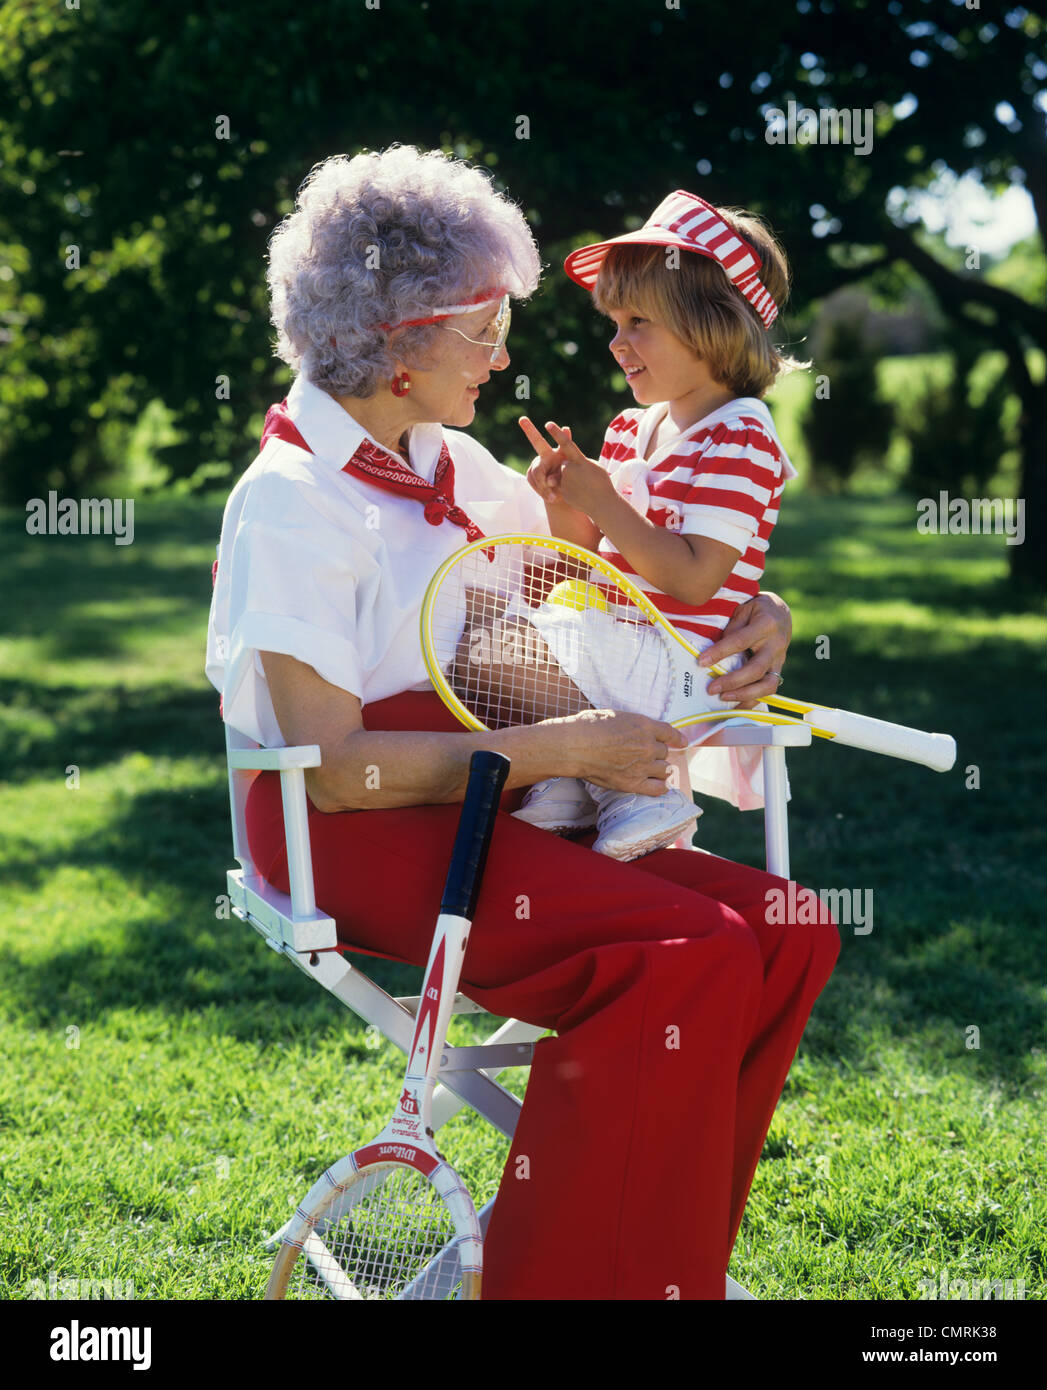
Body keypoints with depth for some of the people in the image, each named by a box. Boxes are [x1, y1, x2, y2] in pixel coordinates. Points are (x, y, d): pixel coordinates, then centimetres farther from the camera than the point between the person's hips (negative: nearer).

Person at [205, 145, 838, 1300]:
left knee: (786, 931, -10)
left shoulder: (453, 467, 13)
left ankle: (655, 1251, 0)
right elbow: (334, 766, -20)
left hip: (482, 807, 8)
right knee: (686, 954, -28)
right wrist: (559, 749, -21)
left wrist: (745, 616, 7)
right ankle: (585, 1275, -14)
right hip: (359, 835, -8)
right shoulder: (291, 502, -12)